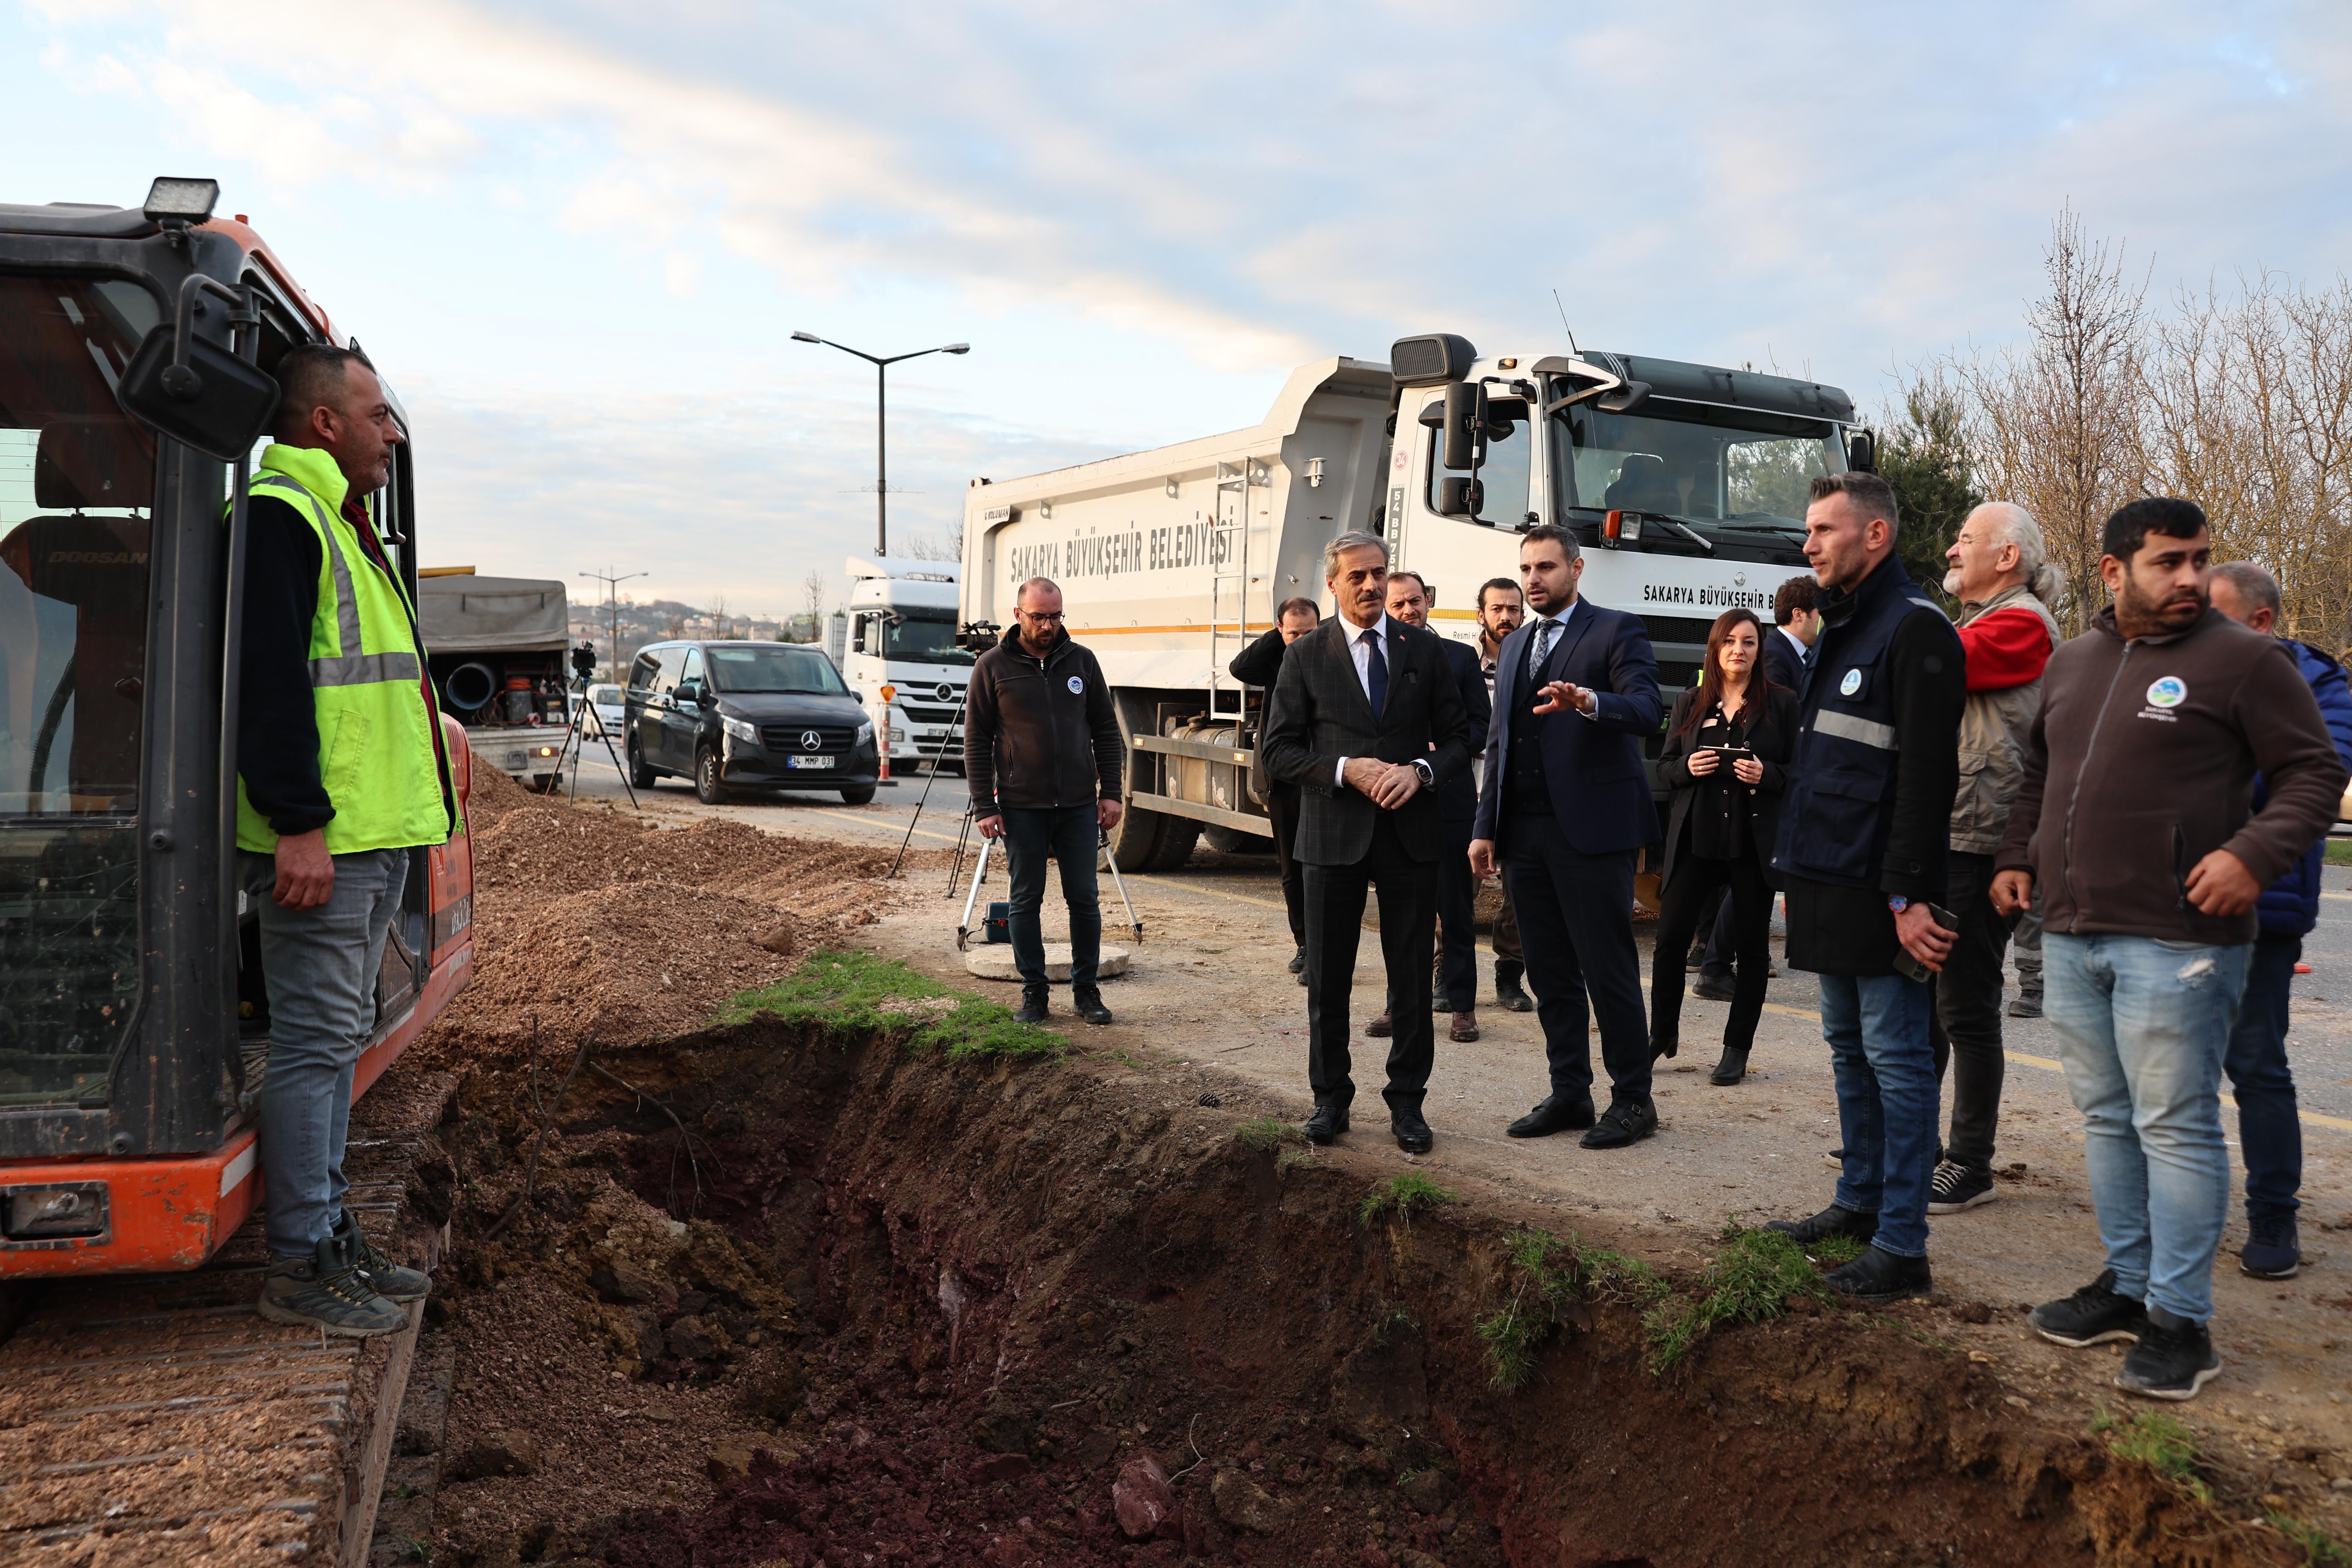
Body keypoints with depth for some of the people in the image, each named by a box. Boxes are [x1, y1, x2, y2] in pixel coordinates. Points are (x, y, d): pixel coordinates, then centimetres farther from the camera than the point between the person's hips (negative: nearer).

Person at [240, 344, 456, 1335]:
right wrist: (300, 824, -24)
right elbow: (269, 678, -20)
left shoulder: (340, 526, 22)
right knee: (317, 1042, -4)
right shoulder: (280, 515, -11)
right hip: (319, 842, -10)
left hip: (376, 839, 10)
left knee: (338, 1037, 15)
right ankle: (300, 1267, 5)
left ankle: (327, 1232, 25)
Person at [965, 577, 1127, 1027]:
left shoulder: (1081, 660, 5)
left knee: (1084, 898, 5)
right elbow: (976, 742, 0)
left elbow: (1106, 731, 10)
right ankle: (1033, 993, 16)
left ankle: (1086, 990, 16)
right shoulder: (993, 666, -2)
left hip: (1079, 805, 2)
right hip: (1022, 808, -2)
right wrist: (984, 808, -6)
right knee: (1026, 901, 5)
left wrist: (1111, 792, 2)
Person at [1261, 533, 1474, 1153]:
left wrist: (1420, 771, -13)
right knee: (1328, 978, 7)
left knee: (1412, 976, 6)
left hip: (1411, 832, 1)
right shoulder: (1306, 655, 2)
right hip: (1333, 835, -1)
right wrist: (1346, 769, -15)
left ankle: (1406, 1101, 18)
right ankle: (1330, 1097, 21)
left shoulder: (1423, 649, 6)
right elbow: (1280, 751, -1)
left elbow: (1457, 738, 7)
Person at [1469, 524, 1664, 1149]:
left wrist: (1588, 703, -35)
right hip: (1525, 833, 7)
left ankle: (1632, 1099, 9)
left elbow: (1646, 710, -15)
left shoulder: (1617, 631, -1)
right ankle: (1569, 1093, 20)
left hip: (1591, 829, -7)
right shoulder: (1514, 646, 20)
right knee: (1550, 973, 11)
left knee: (1608, 971, -3)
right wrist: (1485, 827, 14)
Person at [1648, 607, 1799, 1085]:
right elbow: (1665, 766, 12)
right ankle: (1662, 1035, 16)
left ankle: (1737, 1050, 14)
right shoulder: (1690, 703, 10)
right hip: (1695, 839, 2)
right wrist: (1688, 767, -8)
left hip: (1755, 843, -2)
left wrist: (1767, 775, -17)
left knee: (1752, 946, 4)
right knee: (1671, 937, -1)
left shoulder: (1782, 703, 2)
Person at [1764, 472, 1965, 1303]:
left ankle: (1902, 1246, 3)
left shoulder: (1916, 630, -12)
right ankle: (1860, 1201, 30)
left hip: (1879, 892, -10)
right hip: (1829, 884, 10)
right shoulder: (1839, 631, 17)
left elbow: (1925, 773, -19)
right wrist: (1796, 859, 18)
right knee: (1848, 1047, 17)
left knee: (1895, 1055, -4)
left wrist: (1907, 894, -22)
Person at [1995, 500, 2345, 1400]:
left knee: (2175, 1128, -2)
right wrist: (2017, 856, 15)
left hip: (2176, 943, -6)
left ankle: (2180, 1321, 9)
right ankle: (2128, 1284, 28)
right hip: (2071, 937, 6)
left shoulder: (2243, 660, -4)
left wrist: (2256, 853, -19)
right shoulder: (2072, 662, 13)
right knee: (2107, 1119, 14)